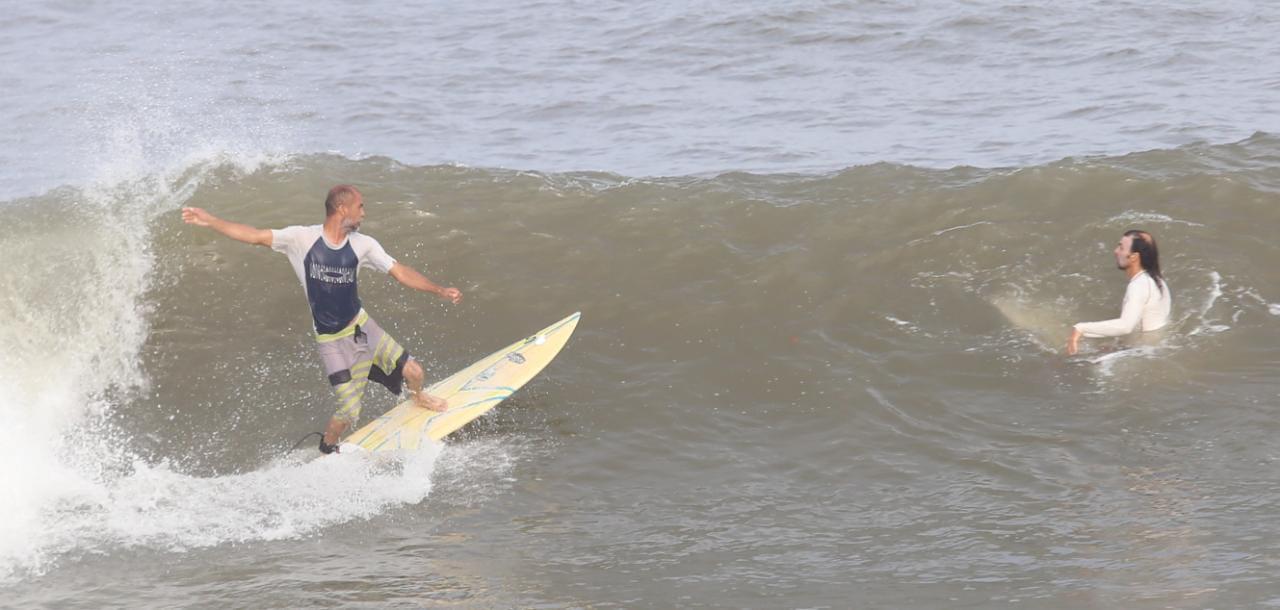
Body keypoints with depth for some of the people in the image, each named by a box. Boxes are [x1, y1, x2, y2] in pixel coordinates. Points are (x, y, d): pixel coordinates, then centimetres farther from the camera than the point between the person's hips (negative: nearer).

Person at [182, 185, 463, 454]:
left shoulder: (363, 245, -5)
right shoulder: (303, 238, -14)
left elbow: (401, 272, -2)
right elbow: (255, 236, -14)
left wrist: (440, 291, -11)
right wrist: (209, 221, -20)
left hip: (362, 326, 4)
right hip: (333, 342, -4)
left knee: (413, 372, 4)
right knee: (349, 411, -7)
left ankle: (419, 398, 42)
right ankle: (327, 448, 25)